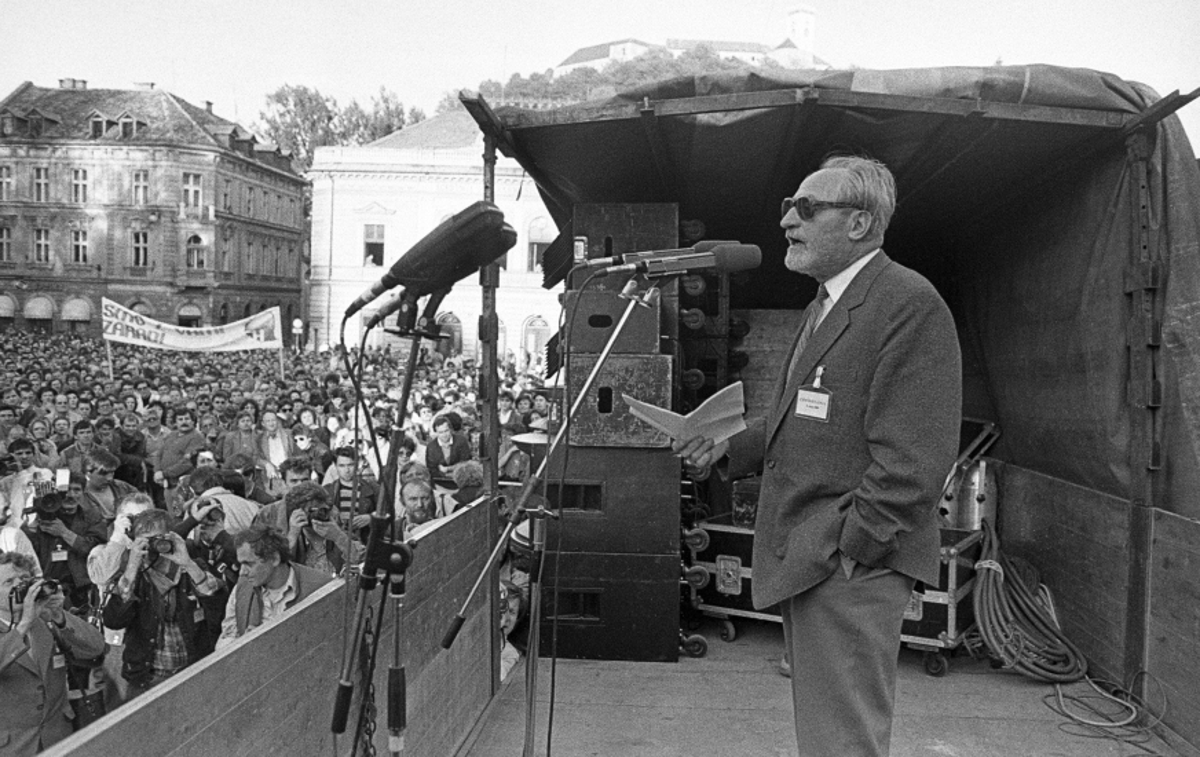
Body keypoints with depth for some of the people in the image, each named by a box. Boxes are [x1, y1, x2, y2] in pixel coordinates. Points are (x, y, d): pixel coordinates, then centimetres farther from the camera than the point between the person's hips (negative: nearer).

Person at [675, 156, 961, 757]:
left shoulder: (910, 305, -14)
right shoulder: (825, 304, 19)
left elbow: (912, 459, -20)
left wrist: (847, 545, -21)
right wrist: (729, 445, 11)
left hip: (850, 564, -10)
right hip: (803, 560, 10)